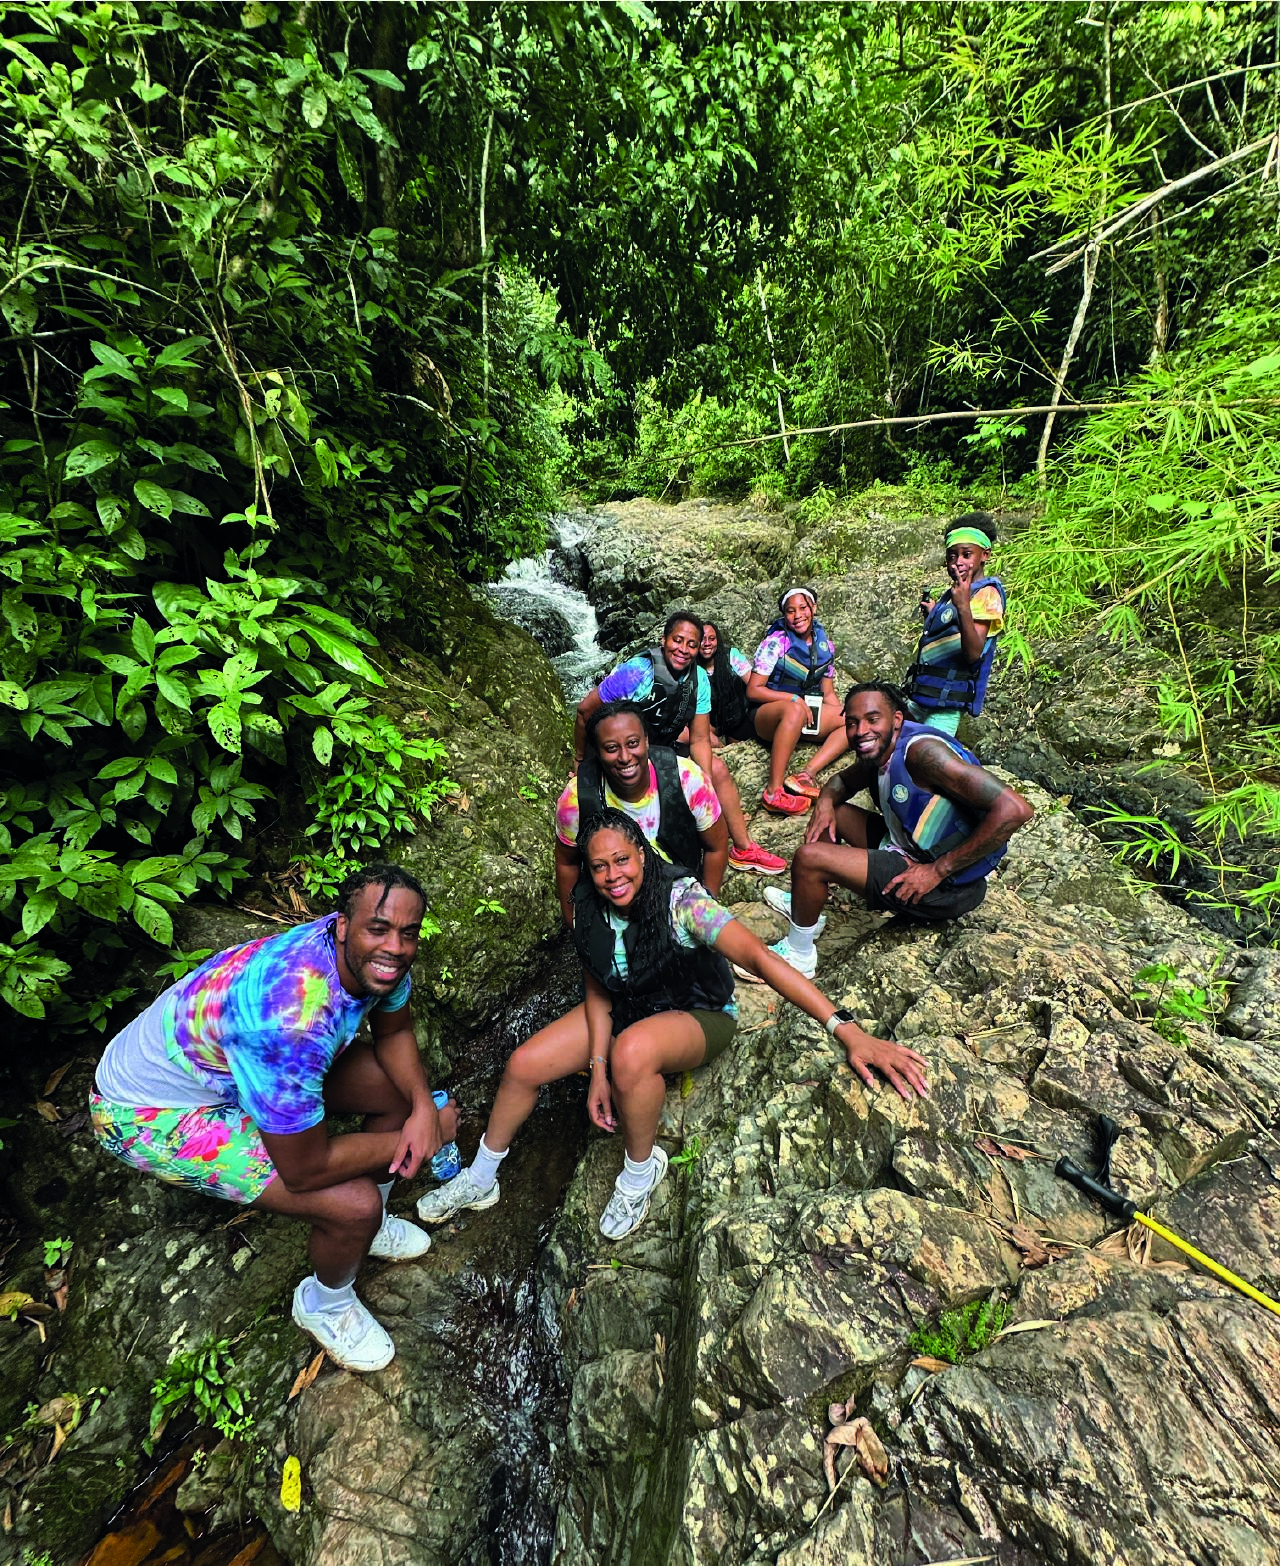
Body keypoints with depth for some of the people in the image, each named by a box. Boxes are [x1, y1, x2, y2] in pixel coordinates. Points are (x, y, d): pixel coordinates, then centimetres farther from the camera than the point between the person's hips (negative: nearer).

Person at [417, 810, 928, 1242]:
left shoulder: (680, 898, -31)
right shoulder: (589, 911, -13)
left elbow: (759, 957, -39)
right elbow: (599, 993, -3)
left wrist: (847, 1030, -45)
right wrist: (598, 1071, -12)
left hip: (700, 1016, -5)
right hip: (627, 1009, 6)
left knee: (631, 1051, -38)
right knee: (523, 1065, -4)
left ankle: (640, 1171, -5)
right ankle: (480, 1180, 25)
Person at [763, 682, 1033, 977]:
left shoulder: (921, 750, -25)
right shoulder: (878, 752, 1)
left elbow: (1015, 809, -30)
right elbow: (842, 780, 22)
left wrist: (938, 870, -25)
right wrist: (826, 802, -3)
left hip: (945, 884, -9)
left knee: (809, 857, -18)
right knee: (832, 810, 15)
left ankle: (797, 955, 4)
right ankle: (803, 902, 24)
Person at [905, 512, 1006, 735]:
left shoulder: (986, 593, -9)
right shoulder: (953, 593, 19)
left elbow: (973, 653, -23)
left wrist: (963, 606, -34)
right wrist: (931, 614, 18)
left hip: (946, 701, -9)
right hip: (920, 693, 9)